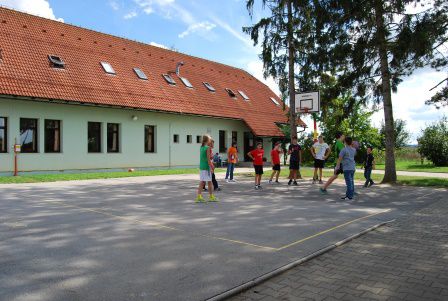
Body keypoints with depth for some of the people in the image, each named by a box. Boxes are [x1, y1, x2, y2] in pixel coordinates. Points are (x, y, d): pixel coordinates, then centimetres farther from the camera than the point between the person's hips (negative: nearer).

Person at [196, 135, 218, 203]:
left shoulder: (201, 147, 10)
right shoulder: (207, 148, -12)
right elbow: (208, 159, -15)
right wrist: (211, 168, -13)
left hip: (201, 167, 7)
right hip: (206, 167, -7)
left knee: (202, 182, 6)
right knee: (209, 182, 4)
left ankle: (199, 197, 0)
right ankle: (211, 197, 15)